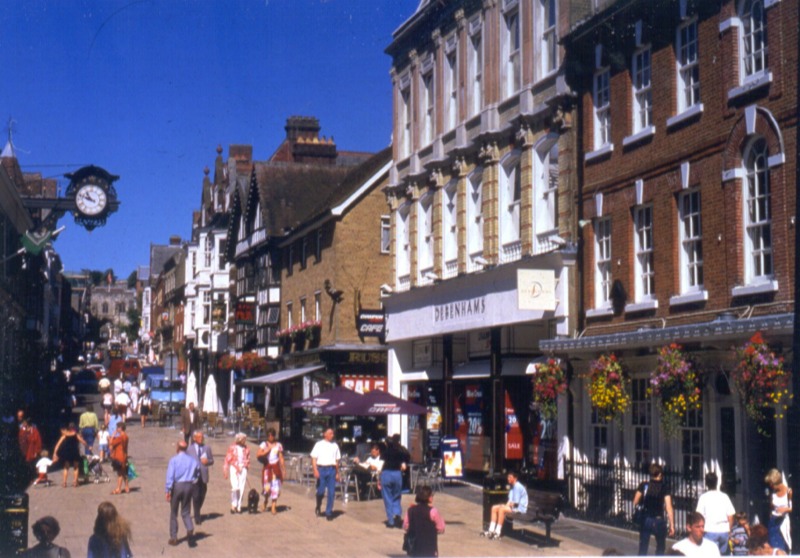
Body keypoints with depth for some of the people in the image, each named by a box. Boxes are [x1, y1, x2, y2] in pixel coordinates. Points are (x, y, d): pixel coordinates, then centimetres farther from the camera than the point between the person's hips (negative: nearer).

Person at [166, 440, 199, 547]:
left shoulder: (174, 460, -7)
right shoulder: (193, 460, 5)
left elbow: (170, 476, -13)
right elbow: (197, 475, 8)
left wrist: (168, 490, -12)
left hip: (176, 486, -3)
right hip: (189, 486, 3)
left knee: (173, 513, 12)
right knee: (186, 512, 12)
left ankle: (173, 538, 15)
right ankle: (190, 529, -17)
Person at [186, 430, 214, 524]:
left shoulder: (207, 448, 8)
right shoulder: (189, 449, 2)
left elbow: (212, 461, 12)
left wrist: (207, 461, -10)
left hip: (203, 476, 3)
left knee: (202, 496, 11)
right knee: (196, 497, -6)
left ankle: (198, 513, 34)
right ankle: (197, 517, 3)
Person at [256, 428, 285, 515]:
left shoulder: (278, 445, 7)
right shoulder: (264, 444, 1)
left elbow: (281, 458, 9)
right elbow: (258, 455, -10)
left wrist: (283, 468, 5)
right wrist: (267, 450, -18)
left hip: (276, 468, 2)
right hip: (267, 468, -2)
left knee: (275, 487, -3)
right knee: (267, 488, -7)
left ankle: (274, 507, 3)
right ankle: (265, 501, 24)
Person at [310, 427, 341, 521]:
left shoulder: (335, 445, 11)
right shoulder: (319, 445, 3)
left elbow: (337, 460, 15)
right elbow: (313, 458, -1)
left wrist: (337, 473, 12)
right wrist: (315, 470, -12)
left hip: (331, 469, 3)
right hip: (321, 469, -2)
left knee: (331, 492, -1)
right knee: (321, 491, -1)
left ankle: (329, 513, 8)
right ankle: (318, 507, 28)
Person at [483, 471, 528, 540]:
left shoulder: (518, 487, -16)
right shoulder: (513, 487, 16)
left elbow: (516, 503, -20)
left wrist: (507, 505, -10)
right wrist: (507, 504, -2)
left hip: (520, 508, -10)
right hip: (512, 506, 10)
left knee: (502, 509, -31)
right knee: (494, 508, -1)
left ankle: (498, 532, -27)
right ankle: (491, 530, -7)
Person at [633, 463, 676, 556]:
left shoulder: (643, 486, -1)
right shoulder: (665, 488, -7)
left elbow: (635, 503, -2)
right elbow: (668, 507, -13)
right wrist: (672, 525, -11)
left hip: (645, 520, 2)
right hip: (659, 520, -2)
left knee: (642, 549, 8)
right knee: (660, 549, 15)